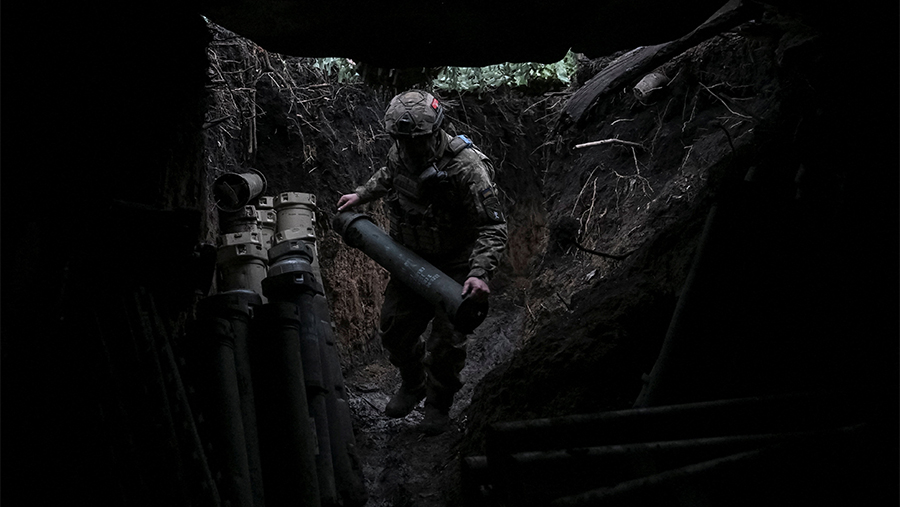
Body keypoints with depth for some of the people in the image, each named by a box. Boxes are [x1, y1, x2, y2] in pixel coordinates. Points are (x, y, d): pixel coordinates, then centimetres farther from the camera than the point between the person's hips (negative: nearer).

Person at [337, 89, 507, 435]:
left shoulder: (465, 169, -30)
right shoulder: (399, 154, -9)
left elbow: (493, 228, -28)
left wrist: (480, 273, -39)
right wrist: (361, 196, 17)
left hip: (456, 265, -6)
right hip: (412, 258, 6)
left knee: (446, 341, -7)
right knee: (394, 328, 9)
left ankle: (439, 404, 21)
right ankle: (413, 384, 38)